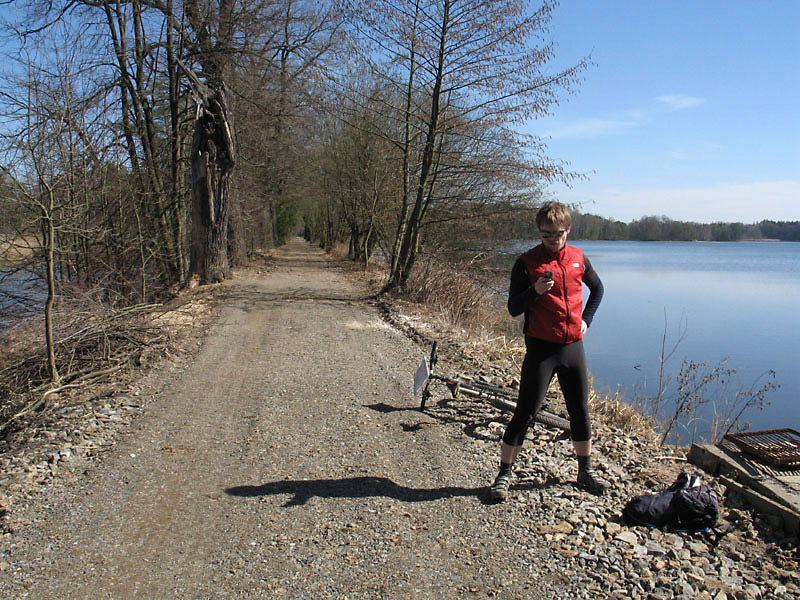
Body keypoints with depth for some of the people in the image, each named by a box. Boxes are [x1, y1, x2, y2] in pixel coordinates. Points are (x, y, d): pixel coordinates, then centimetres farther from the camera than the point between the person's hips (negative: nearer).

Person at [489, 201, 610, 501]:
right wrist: (536, 290, -24)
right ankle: (504, 474, 10)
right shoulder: (527, 262, -7)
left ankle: (585, 471, 31)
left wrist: (585, 319, 13)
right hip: (541, 348, -4)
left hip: (573, 346, 5)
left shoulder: (578, 258, 5)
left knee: (580, 411, 14)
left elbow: (597, 288, 24)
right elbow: (513, 308, -8)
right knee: (525, 412, -2)